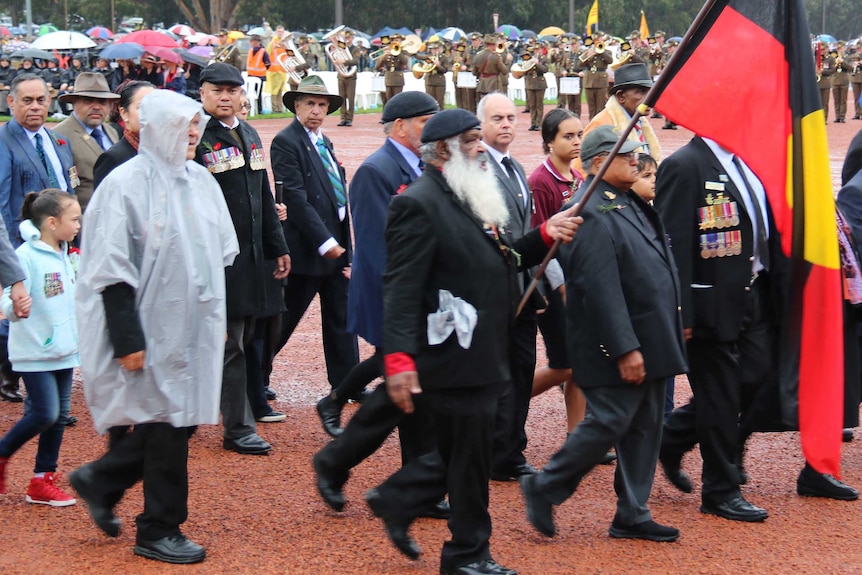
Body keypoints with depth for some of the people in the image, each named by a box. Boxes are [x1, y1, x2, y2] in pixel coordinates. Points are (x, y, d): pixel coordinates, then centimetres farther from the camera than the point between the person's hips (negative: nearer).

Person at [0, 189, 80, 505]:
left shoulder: (65, 256, 8)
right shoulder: (26, 256, -17)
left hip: (63, 349, 8)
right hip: (35, 352, -8)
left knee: (60, 415, 7)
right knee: (45, 414, -11)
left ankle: (42, 480, 16)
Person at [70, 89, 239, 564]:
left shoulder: (200, 181, 9)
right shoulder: (125, 185, -14)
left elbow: (219, 255, 19)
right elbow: (112, 271, -16)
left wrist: (217, 319, 17)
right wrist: (127, 341, -19)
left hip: (194, 325, 8)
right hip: (153, 329, -7)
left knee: (181, 417, 11)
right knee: (167, 423, 0)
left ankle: (100, 481, 31)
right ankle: (159, 531, 14)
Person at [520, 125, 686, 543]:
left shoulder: (633, 205, 14)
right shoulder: (591, 214, -18)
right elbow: (601, 289, -23)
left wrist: (672, 332, 18)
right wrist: (625, 349, -24)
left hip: (651, 344, 10)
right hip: (618, 343, -10)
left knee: (645, 428, 11)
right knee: (609, 423, -6)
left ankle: (632, 515, 17)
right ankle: (544, 489, 10)